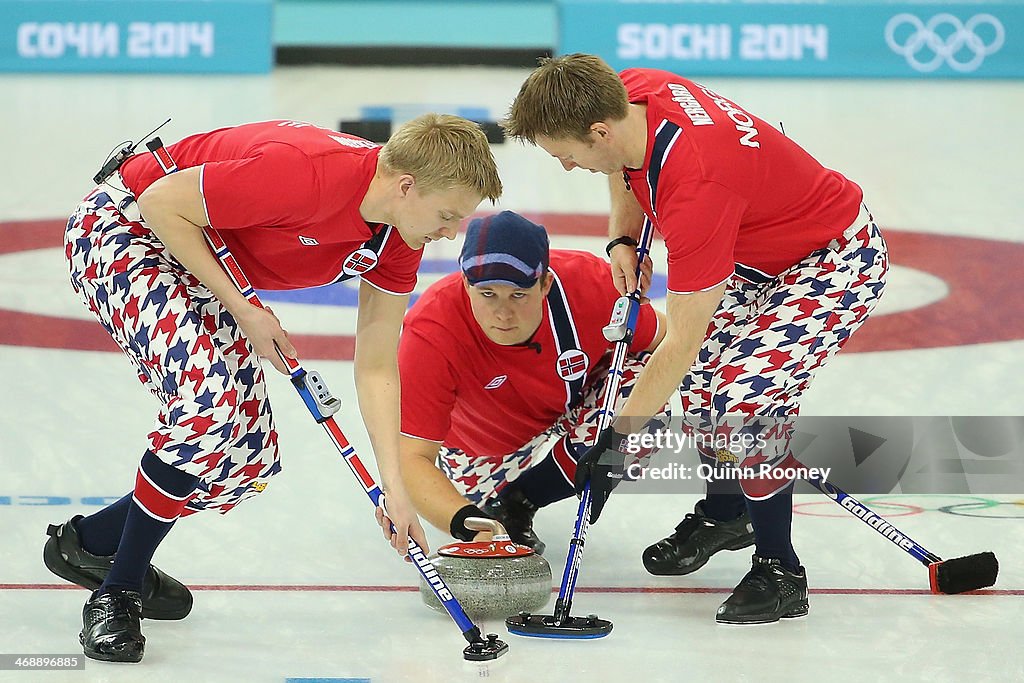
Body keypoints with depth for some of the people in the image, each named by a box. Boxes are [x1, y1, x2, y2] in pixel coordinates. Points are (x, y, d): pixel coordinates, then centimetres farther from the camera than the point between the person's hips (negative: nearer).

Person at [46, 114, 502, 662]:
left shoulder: (398, 238, -9)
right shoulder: (304, 173, -35)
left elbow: (376, 369, 0)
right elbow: (162, 202, -26)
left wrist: (395, 490, -5)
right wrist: (241, 309, -22)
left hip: (203, 268, 9)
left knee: (250, 459, 5)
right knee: (210, 395, -30)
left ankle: (89, 541, 24)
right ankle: (115, 595, -16)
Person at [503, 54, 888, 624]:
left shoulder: (696, 188, -39)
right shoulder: (628, 92, -15)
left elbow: (681, 342, -31)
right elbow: (626, 166, 14)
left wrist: (618, 438, -23)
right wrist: (624, 239, -1)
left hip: (838, 263, -9)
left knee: (742, 397, -21)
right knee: (701, 372, 5)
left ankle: (781, 572, -6)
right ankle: (724, 512, 31)